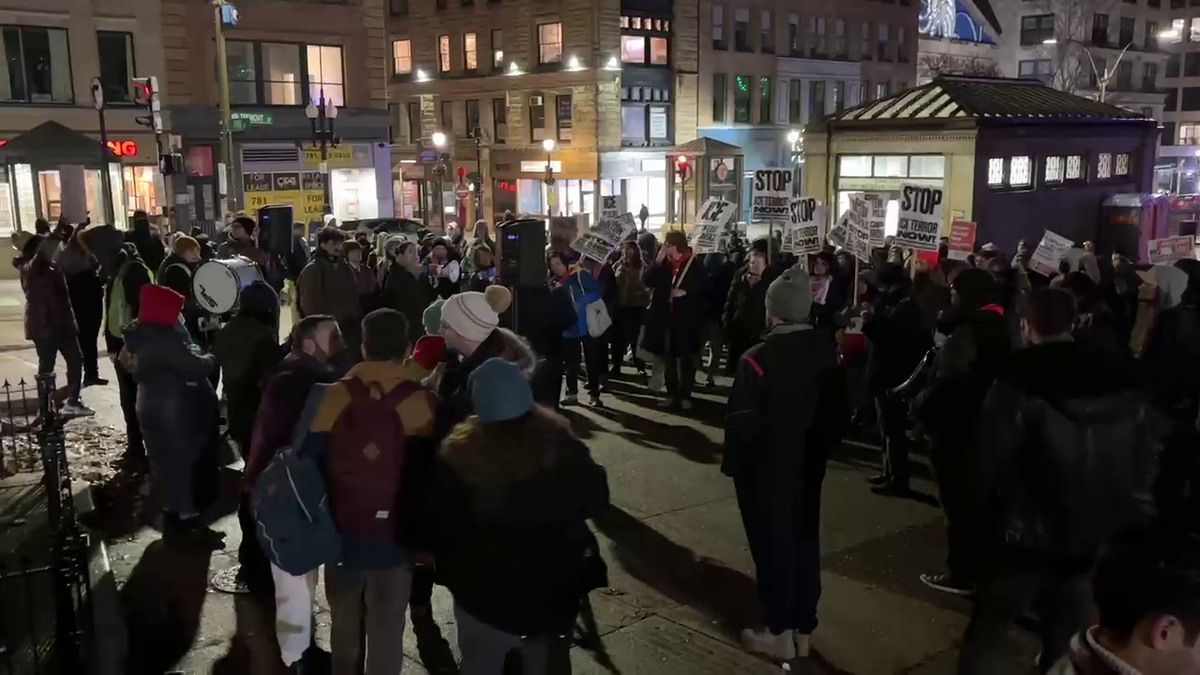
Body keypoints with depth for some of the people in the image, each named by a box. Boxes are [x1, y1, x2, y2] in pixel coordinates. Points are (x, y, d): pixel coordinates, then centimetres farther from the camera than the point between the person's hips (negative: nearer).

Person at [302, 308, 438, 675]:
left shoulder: (332, 397, -9)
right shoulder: (422, 403, -14)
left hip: (341, 534, 3)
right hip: (392, 539, -2)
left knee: (345, 628, 23)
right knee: (386, 634, 12)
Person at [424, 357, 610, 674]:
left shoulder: (457, 457, -22)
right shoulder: (560, 446, -19)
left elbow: (437, 525, -10)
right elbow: (595, 500, -5)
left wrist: (450, 569, 8)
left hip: (484, 596, -1)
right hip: (554, 592, 1)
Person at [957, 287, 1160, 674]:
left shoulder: (1018, 381, -15)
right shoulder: (1125, 381, 1)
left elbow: (990, 462, -14)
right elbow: (1147, 463, 6)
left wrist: (981, 505, 5)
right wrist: (1129, 518, 16)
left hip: (1028, 534, -5)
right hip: (1097, 539, 5)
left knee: (986, 633, 10)